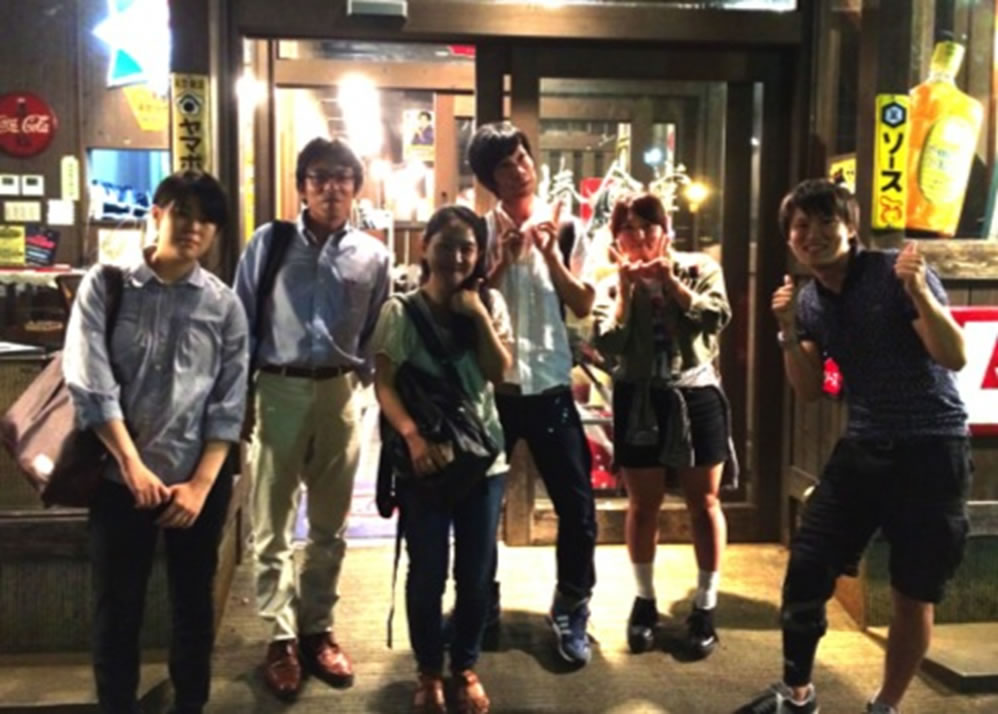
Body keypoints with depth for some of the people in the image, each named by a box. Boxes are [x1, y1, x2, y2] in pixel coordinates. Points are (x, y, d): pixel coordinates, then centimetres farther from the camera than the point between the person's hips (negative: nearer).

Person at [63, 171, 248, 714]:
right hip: (120, 477, -1)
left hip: (201, 479, 2)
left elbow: (229, 404, -2)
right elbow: (90, 383, -10)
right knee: (116, 608, 8)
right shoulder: (105, 286, -3)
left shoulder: (224, 305, 1)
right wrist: (133, 465, -16)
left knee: (194, 604, 14)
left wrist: (201, 483, -10)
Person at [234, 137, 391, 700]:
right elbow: (241, 321, 1)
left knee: (330, 527, 13)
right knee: (273, 526, 6)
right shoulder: (269, 243, 0)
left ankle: (317, 629, 29)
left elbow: (377, 336, 8)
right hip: (278, 390, -2)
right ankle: (281, 638, 19)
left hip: (338, 392, 2)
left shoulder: (373, 255, 5)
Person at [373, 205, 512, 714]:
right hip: (424, 458, -2)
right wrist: (412, 435, -24)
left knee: (475, 573, 10)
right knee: (427, 571, 5)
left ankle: (466, 667, 29)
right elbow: (384, 384, -9)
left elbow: (499, 373, -8)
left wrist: (478, 315, -15)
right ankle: (429, 671, 25)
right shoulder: (401, 311, -4)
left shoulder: (489, 304, 3)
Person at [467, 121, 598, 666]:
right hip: (490, 384, 0)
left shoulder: (564, 228, 3)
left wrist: (550, 252, -12)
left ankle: (570, 611, 19)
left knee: (576, 504, 1)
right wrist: (503, 259, -16)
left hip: (549, 383, 0)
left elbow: (583, 304, -3)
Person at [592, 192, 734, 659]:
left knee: (704, 503, 5)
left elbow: (716, 317, -15)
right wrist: (626, 288, -13)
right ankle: (644, 600, 26)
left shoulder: (699, 269, 1)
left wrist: (670, 282, -15)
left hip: (695, 396, -1)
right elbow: (607, 345, -10)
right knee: (643, 505, 9)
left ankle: (705, 605, 18)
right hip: (639, 401, 1)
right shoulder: (612, 285, 3)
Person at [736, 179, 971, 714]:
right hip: (862, 448, 5)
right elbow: (809, 391, 8)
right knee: (805, 570, 2)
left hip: (932, 449, -5)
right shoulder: (807, 301, 6)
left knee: (913, 594, 4)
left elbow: (955, 357, -16)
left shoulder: (897, 274, -11)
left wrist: (920, 294, -31)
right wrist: (788, 332, -7)